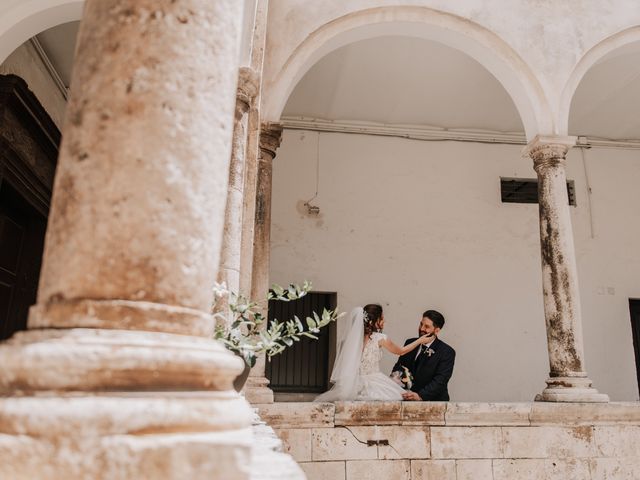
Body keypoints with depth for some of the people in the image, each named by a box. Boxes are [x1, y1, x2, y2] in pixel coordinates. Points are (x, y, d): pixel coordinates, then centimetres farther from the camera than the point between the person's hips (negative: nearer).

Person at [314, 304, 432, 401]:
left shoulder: (354, 336, 3)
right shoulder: (379, 338, -10)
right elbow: (401, 351, 6)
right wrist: (420, 340, 15)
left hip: (357, 384, 5)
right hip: (374, 384, -5)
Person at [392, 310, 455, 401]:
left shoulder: (447, 352, -6)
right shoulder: (410, 343, 10)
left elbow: (440, 380, -15)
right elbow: (399, 366, 12)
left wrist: (420, 395, -29)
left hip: (432, 400, -4)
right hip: (407, 396, 5)